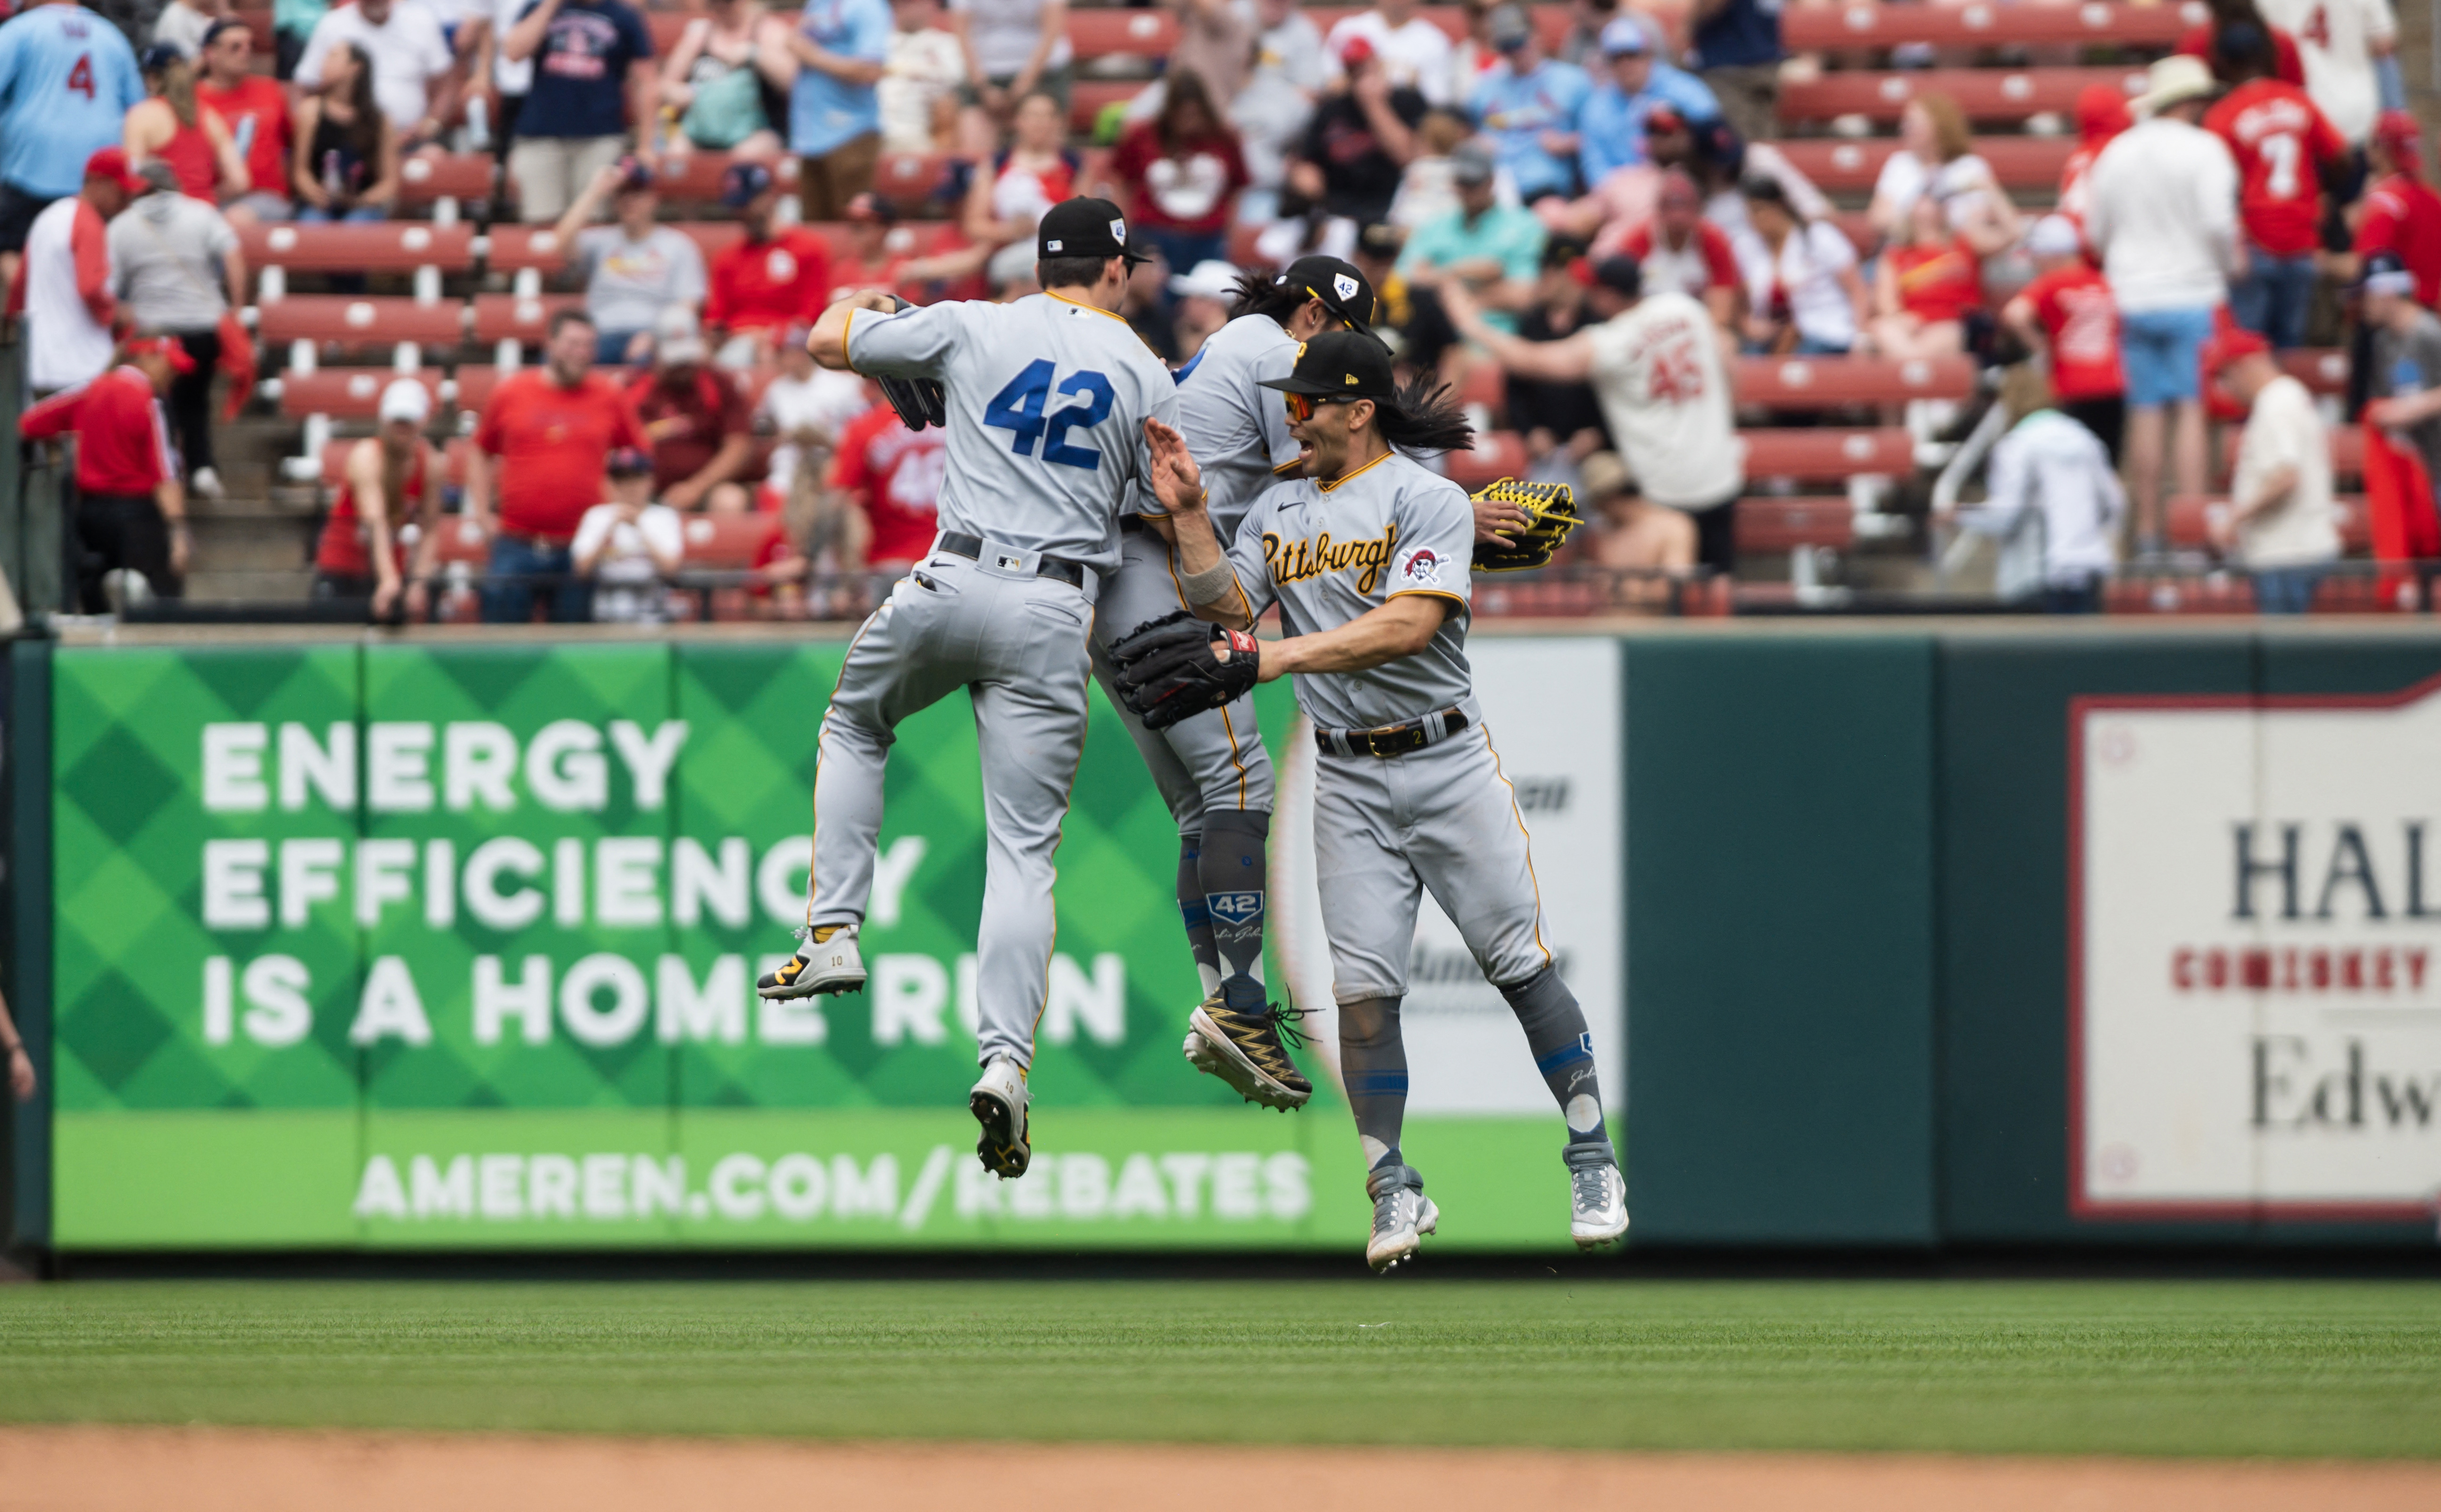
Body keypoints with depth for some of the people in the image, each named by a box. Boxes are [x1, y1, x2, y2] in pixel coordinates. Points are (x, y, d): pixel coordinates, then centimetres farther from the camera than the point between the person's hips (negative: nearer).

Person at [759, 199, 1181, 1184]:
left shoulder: (974, 329, 5)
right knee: (1024, 852, 0)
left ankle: (832, 932, 16)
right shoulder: (1146, 377, 6)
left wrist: (858, 302, 37)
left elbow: (828, 341, 13)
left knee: (854, 726, 30)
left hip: (954, 585, 0)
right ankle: (1007, 1058, -16)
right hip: (1057, 614, 0)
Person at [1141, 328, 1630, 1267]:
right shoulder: (1278, 508, 11)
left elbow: (1408, 626, -21)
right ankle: (1394, 1190, 2)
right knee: (1363, 987, -5)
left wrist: (1277, 655, -27)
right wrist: (1189, 517, -7)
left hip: (1446, 759, -4)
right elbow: (1228, 608, 4)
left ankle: (1592, 1163, 7)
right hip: (1347, 783, 4)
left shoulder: (1428, 500, -8)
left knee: (1521, 964, -3)